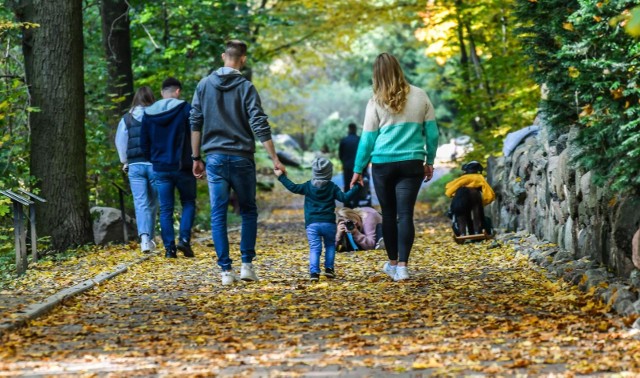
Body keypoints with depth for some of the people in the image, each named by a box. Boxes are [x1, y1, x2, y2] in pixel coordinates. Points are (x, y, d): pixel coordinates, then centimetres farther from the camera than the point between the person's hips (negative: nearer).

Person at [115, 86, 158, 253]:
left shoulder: (127, 119, 4)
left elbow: (120, 142, 6)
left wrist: (125, 162, 17)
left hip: (135, 165, 1)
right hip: (155, 164, -1)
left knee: (140, 203, -5)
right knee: (152, 203, 11)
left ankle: (144, 236, -24)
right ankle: (149, 238, 16)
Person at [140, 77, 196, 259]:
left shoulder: (148, 113, 5)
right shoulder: (185, 109, -6)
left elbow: (145, 144, 10)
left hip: (160, 168, 2)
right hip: (182, 167, -2)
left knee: (165, 209, 7)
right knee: (188, 203, 13)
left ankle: (169, 248, 2)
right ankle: (184, 239, -4)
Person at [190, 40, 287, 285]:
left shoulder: (204, 85, 4)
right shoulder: (246, 87, -5)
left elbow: (195, 124, 6)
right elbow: (260, 126, -10)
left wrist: (196, 158, 13)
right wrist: (275, 159, -8)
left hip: (215, 157, 2)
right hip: (241, 158, -2)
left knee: (218, 215, 4)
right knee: (248, 212, 13)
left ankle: (226, 270, -1)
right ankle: (247, 265, 7)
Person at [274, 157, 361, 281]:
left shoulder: (308, 186, 6)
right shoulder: (332, 187, 4)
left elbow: (293, 187, 5)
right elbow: (344, 197, -3)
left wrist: (281, 177, 15)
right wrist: (356, 187, 1)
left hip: (312, 224, 0)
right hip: (329, 223, 0)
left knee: (314, 248, -4)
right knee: (330, 245, 20)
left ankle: (314, 272, -19)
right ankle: (329, 268, 10)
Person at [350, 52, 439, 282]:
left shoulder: (376, 102, -2)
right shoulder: (419, 96, 4)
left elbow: (367, 138, 1)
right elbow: (432, 132, 7)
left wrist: (358, 170, 8)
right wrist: (429, 161, 18)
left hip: (383, 165, -1)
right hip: (412, 163, 1)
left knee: (389, 213, 13)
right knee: (405, 214, -2)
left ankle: (393, 262, 24)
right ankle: (402, 266, -12)